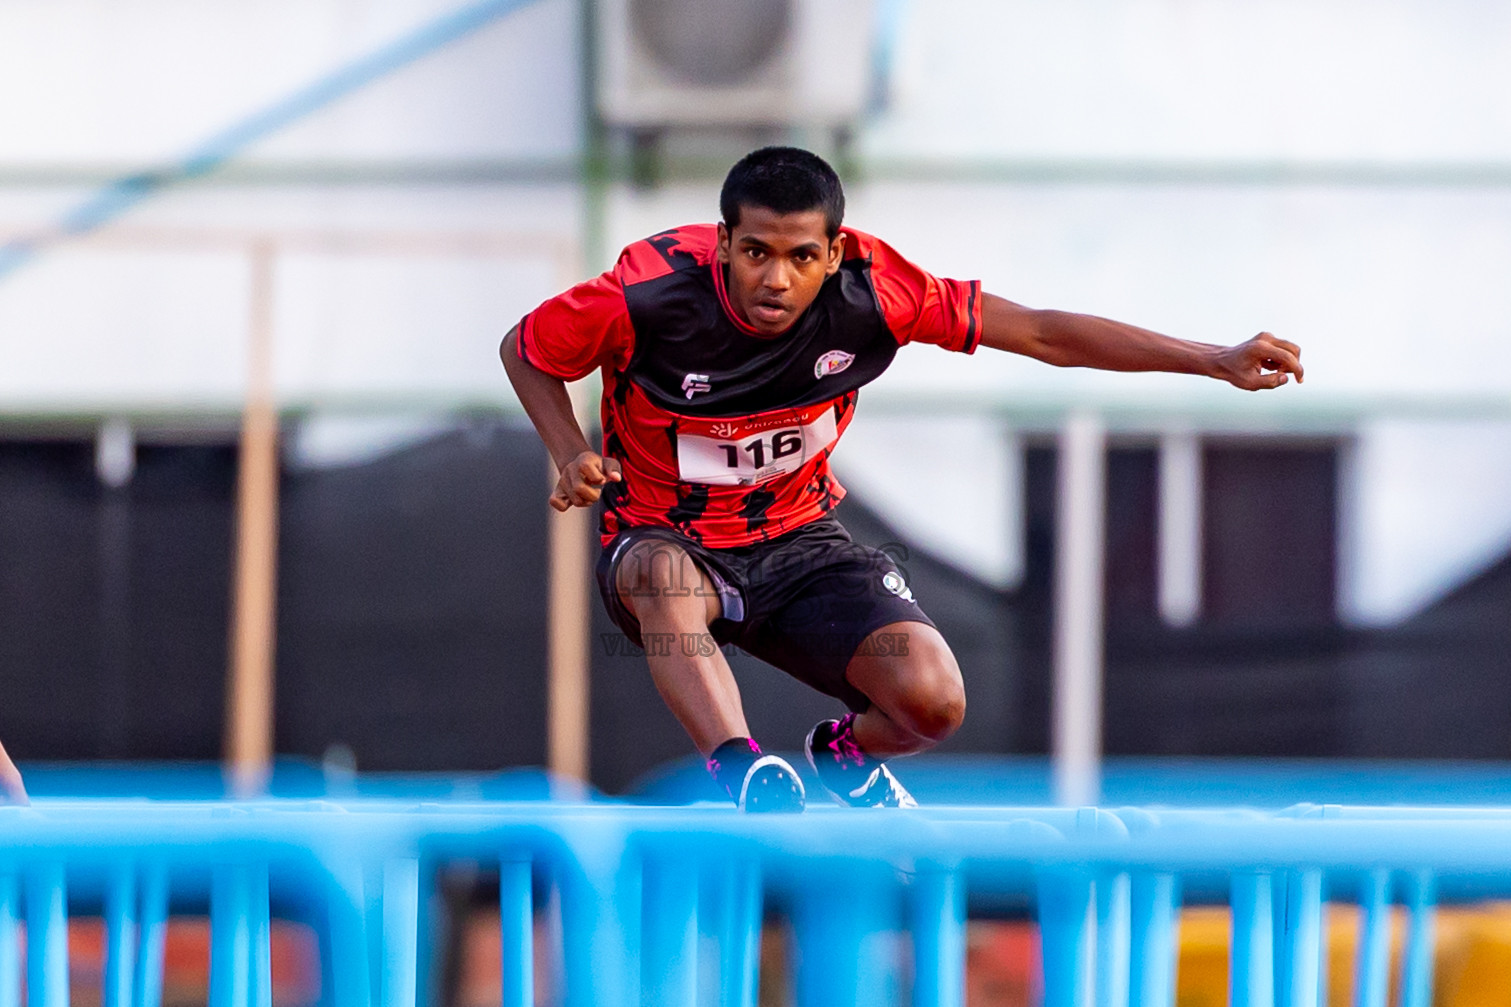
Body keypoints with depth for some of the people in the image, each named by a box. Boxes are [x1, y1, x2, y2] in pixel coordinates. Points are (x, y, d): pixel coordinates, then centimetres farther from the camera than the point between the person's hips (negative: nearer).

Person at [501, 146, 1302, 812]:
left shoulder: (867, 291, -19)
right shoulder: (648, 295, -24)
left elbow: (1045, 334, -13)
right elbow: (524, 350, -4)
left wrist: (1217, 361, -16)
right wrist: (574, 459, -21)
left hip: (800, 542, 3)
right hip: (667, 540, -3)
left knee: (932, 700, -20)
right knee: (663, 577, -41)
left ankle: (847, 756, 17)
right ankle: (751, 781, -50)